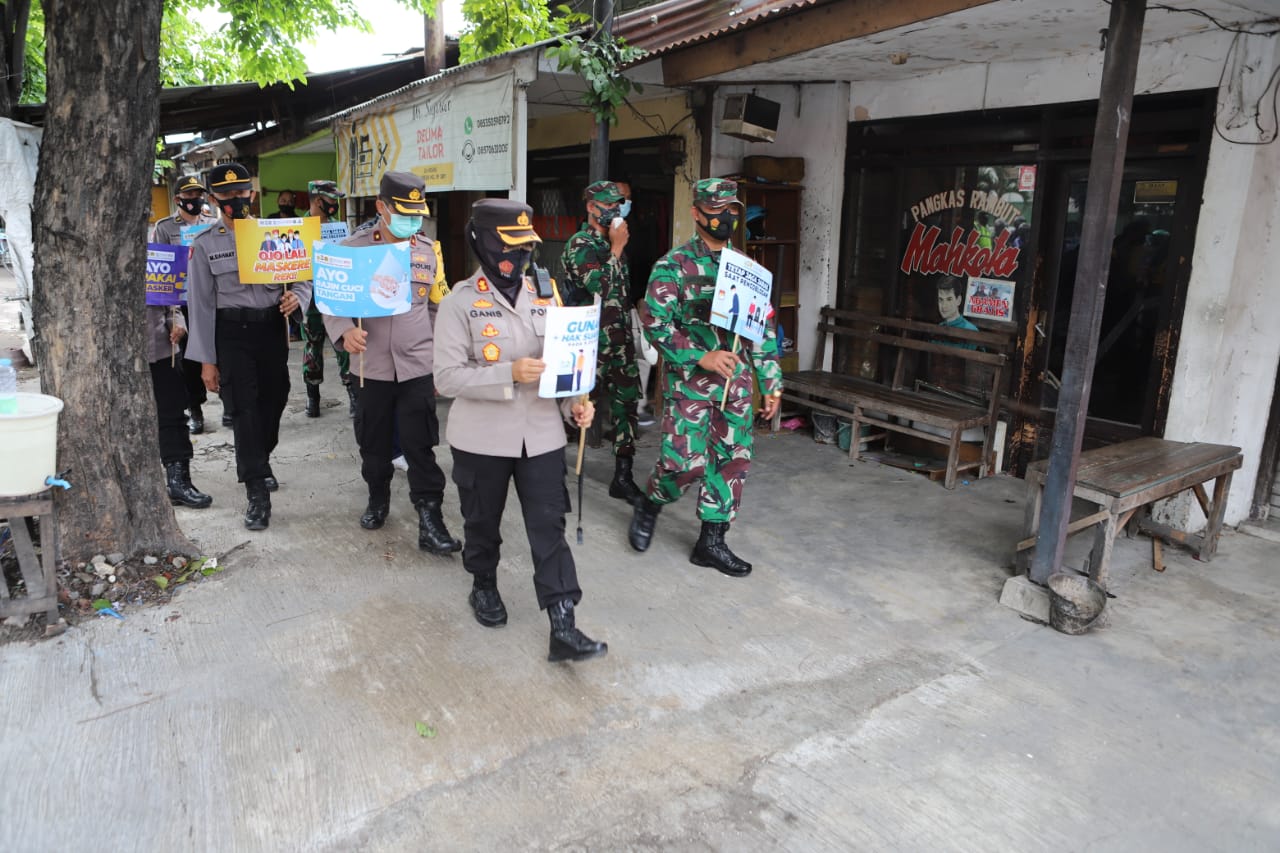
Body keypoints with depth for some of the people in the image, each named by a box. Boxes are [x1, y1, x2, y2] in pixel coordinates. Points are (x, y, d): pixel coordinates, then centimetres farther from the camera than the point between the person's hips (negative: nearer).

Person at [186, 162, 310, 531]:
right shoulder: (205, 245, 1)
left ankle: (259, 463, 40)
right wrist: (207, 360, -3)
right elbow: (201, 304, 0)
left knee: (273, 403, 13)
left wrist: (296, 296, -18)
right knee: (244, 410, -7)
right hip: (231, 334, -2)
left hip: (271, 328, 3)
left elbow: (303, 276, 8)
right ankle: (258, 493, -3)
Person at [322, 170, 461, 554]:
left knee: (421, 447, -1)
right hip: (371, 365, 0)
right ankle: (378, 498, 38)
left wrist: (440, 362, 11)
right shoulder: (354, 247, -1)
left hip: (418, 366, 0)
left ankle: (430, 523, 4)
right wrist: (344, 331, -21)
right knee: (373, 442, 14)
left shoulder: (429, 251, 4)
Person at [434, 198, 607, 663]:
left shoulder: (542, 296, 6)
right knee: (483, 522, 17)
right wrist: (509, 374, -26)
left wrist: (573, 402, -5)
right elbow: (448, 376, -15)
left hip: (541, 435, 3)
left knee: (550, 528, 0)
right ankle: (484, 586, 45)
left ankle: (562, 628, 4)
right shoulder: (461, 302, -8)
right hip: (483, 438, -2)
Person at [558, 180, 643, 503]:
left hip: (620, 340, 7)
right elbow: (600, 287, -21)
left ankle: (623, 477, 12)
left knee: (626, 403, 5)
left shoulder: (613, 246, 15)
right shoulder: (579, 245, -8)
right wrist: (617, 248, -13)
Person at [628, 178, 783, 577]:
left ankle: (711, 541, 18)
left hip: (736, 383, 5)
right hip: (690, 381, -5)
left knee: (733, 460, 5)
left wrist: (771, 382, 10)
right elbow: (655, 323, -12)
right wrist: (702, 357, -19)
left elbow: (764, 330, 14)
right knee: (687, 461, -8)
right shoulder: (674, 265, -5)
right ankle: (649, 506, 23)